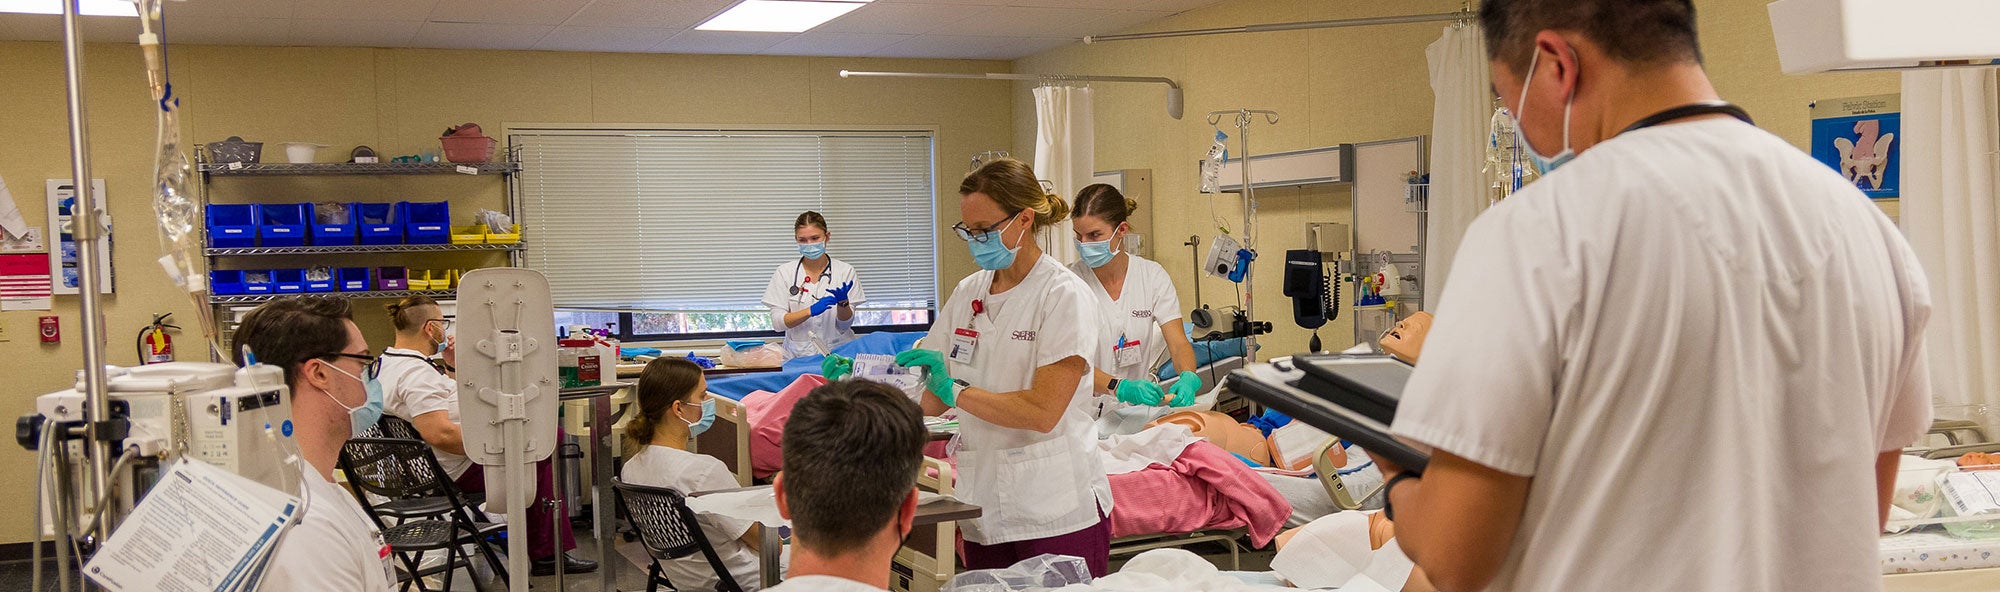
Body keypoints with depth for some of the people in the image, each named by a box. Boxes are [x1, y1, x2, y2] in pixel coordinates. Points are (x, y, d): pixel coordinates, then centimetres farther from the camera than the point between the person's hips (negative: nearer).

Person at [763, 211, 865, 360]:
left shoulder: (845, 271, 4)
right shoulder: (784, 272, 5)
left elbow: (845, 325, 4)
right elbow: (777, 322, -2)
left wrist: (842, 302, -15)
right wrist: (811, 311, -16)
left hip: (837, 353, 0)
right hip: (798, 356, 0)